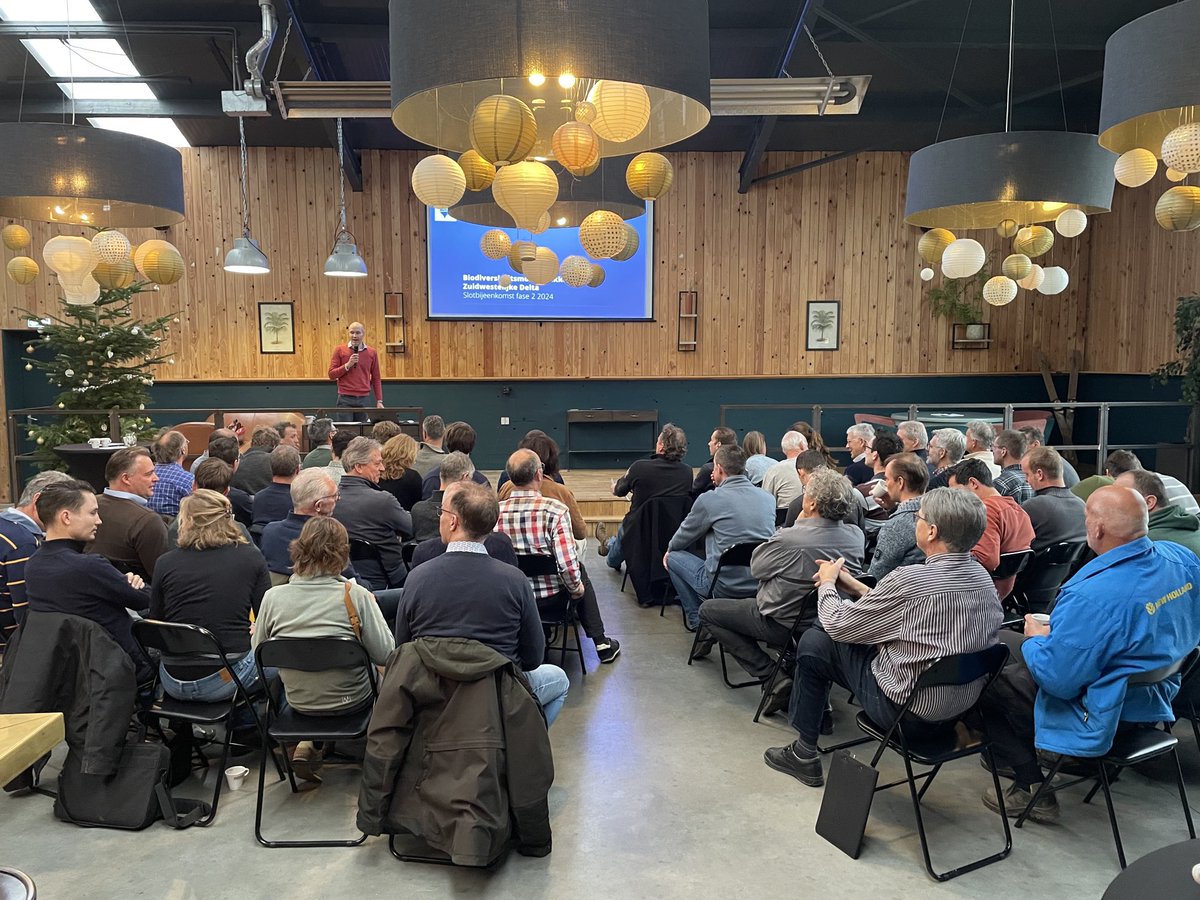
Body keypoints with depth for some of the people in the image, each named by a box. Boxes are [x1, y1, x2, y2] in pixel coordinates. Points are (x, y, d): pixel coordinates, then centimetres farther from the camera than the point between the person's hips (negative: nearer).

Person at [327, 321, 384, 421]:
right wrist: (348, 365, -11)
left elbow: (376, 379, 11)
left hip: (364, 400, 1)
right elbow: (331, 375, 2)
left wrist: (379, 401, 5)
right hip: (345, 399, -1)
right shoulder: (339, 350, 3)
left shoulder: (372, 352, 8)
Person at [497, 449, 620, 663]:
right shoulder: (555, 511, -22)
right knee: (580, 571, 28)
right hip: (550, 599, -3)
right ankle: (600, 643, 33)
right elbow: (568, 565, -25)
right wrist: (576, 588, -4)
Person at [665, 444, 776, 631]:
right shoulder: (768, 498, 3)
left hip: (724, 587, -6)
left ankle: (697, 619, 23)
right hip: (761, 585, 6)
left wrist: (669, 550, 28)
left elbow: (686, 534, 5)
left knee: (673, 557, 18)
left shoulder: (709, 499, -11)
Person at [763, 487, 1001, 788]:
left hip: (906, 707, -8)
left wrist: (828, 583, 5)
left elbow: (837, 625, -14)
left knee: (814, 642, 6)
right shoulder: (982, 576, -2)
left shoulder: (912, 579, -27)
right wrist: (854, 585, 12)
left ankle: (804, 754, 18)